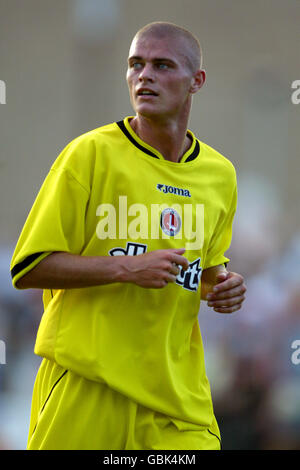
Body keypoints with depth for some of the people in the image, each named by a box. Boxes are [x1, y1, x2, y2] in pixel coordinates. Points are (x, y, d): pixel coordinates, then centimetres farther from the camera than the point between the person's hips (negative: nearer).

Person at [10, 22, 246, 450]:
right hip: (86, 386, -4)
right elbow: (27, 269, -8)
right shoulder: (90, 153, -5)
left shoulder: (219, 174, 11)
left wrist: (220, 286, 5)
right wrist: (126, 268, -18)